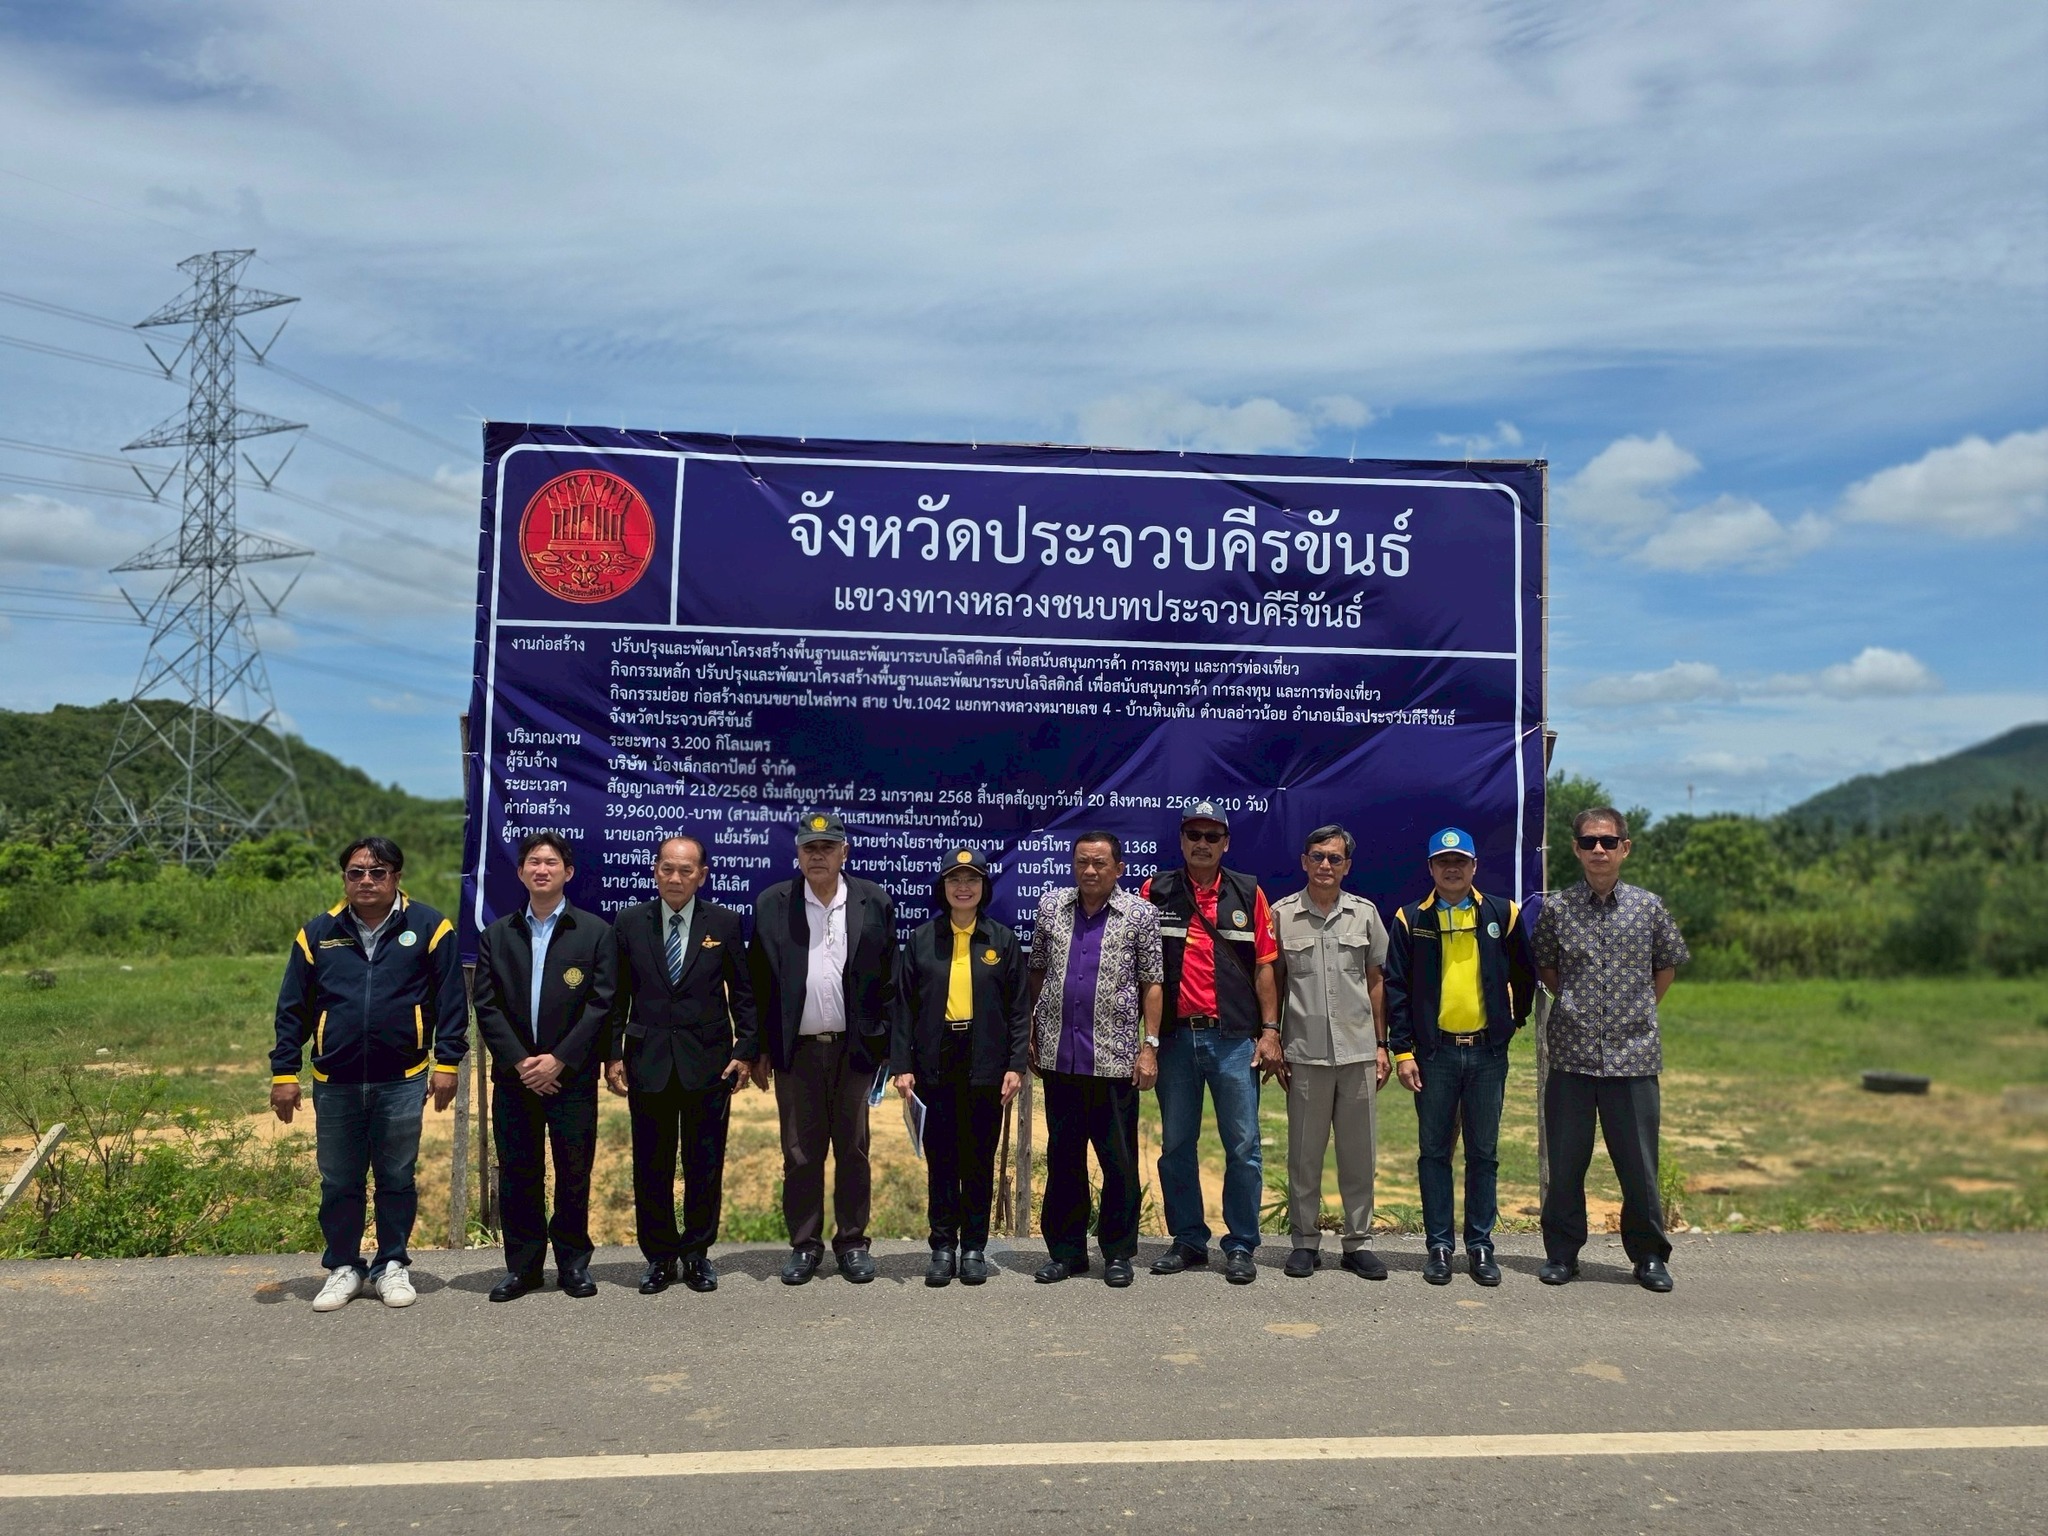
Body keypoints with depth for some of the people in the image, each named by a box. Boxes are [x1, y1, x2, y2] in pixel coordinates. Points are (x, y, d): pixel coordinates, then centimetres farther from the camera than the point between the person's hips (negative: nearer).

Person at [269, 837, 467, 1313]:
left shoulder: (428, 928, -1)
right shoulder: (318, 933, 5)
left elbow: (451, 1001, -1)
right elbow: (292, 1009, 8)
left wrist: (447, 1061, -6)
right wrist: (283, 1073, 4)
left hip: (402, 1081, -2)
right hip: (335, 1084, 2)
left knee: (397, 1179, 9)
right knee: (338, 1182, 10)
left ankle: (392, 1266, 23)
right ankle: (343, 1268, 25)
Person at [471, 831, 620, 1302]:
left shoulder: (595, 932, 1)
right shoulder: (496, 935, 9)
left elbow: (600, 1005, -5)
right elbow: (486, 1007, 3)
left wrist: (559, 1060, -12)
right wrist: (520, 1062, -9)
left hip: (572, 1076, -2)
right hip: (513, 1076, 2)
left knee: (574, 1174, 4)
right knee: (517, 1174, 7)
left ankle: (573, 1262, 18)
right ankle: (522, 1265, 18)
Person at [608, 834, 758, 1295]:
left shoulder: (724, 923, 1)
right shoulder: (630, 922, 4)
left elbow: (744, 993, 4)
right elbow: (617, 995, 6)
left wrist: (747, 1050, -2)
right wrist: (613, 1053, 0)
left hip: (708, 1065, -1)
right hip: (647, 1063, 1)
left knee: (705, 1168, 7)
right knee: (651, 1168, 7)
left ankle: (697, 1254, 21)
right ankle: (660, 1257, 21)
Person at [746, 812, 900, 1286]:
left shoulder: (875, 903, 1)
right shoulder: (771, 905, 1)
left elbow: (889, 980, 3)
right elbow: (759, 981, 3)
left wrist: (884, 1046, 0)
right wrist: (758, 1048, 1)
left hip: (854, 1049, 0)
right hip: (797, 1050, 0)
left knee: (853, 1152, 9)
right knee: (800, 1154, 8)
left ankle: (852, 1242, 21)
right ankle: (804, 1244, 20)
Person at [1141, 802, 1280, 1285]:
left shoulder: (1248, 894, 5)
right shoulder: (1156, 892, 5)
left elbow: (1264, 967, 5)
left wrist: (1270, 1029, -1)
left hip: (1234, 1037, -1)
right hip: (1176, 1036, 1)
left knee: (1243, 1146, 1)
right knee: (1176, 1145, 9)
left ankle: (1241, 1246, 14)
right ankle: (1188, 1241, 23)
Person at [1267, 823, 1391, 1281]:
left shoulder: (1365, 913, 7)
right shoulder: (1282, 914, 2)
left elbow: (1375, 982, 11)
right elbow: (1273, 982, 6)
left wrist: (1381, 1045, 8)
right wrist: (1270, 1039, 0)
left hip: (1358, 1052, 1)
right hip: (1304, 1053, -1)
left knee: (1359, 1153, 7)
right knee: (1304, 1154, 6)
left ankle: (1359, 1240, 18)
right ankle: (1305, 1241, 17)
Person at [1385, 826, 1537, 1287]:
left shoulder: (1502, 914, 4)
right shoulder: (1411, 920, 2)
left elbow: (1525, 973, 16)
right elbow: (1396, 987, 0)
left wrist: (1515, 1019, 13)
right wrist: (1402, 1051, -5)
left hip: (1487, 1052, 1)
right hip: (1434, 1052, 0)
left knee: (1484, 1154, 6)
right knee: (1434, 1152, 5)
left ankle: (1481, 1245, 16)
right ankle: (1438, 1245, 13)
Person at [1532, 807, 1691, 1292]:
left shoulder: (1649, 907, 2)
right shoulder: (1556, 909, 2)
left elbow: (1667, 965, 16)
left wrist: (1640, 1009, 12)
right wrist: (1575, 1005, 10)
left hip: (1634, 1056, 0)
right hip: (1571, 1056, 0)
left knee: (1640, 1164, 6)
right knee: (1565, 1162, 7)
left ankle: (1649, 1256, 23)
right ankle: (1561, 1253, 20)